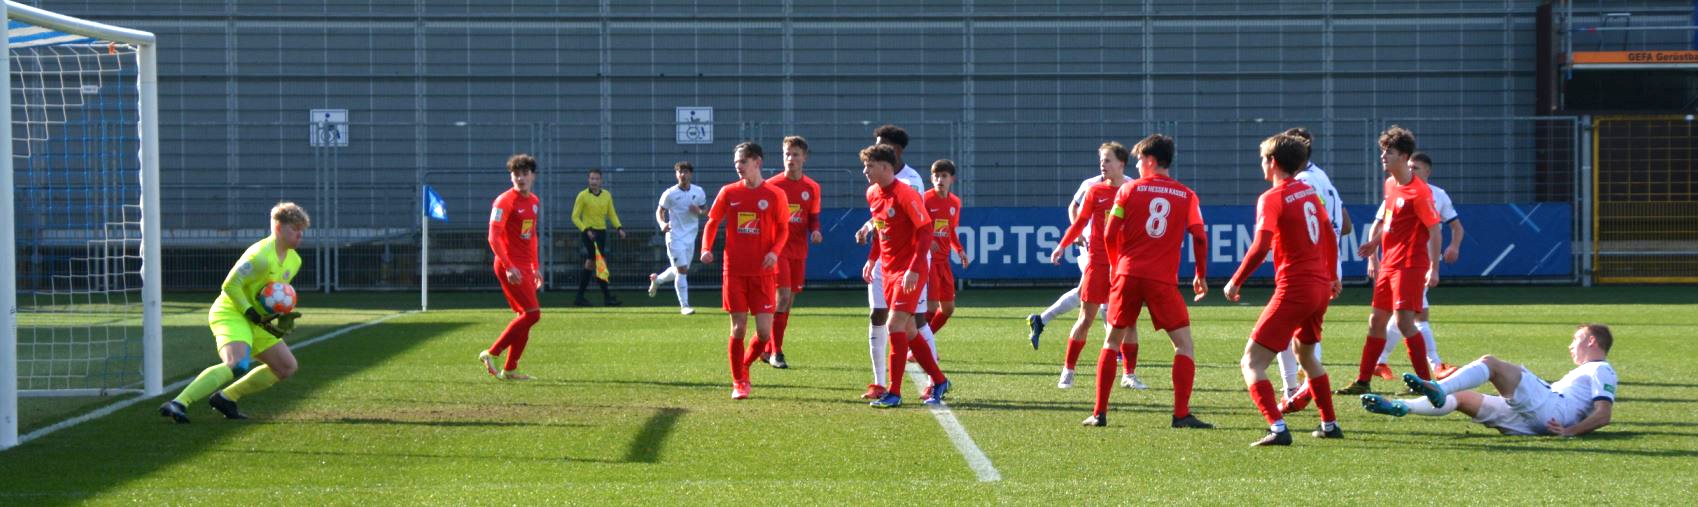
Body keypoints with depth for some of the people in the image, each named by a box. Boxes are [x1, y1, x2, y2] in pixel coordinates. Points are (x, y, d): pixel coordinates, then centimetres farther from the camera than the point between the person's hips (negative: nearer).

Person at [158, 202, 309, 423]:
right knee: (238, 365, -34)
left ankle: (226, 398, 14)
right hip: (231, 314, -10)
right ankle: (178, 403, -39)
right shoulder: (262, 256, -19)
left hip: (256, 321, 10)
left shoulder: (294, 261, 11)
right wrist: (253, 315, -22)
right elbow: (230, 285, -20)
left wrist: (284, 315, 6)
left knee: (288, 367, 11)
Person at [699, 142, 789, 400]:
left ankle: (744, 366, 22)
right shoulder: (728, 192, 4)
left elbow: (783, 228, 6)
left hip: (763, 272, -1)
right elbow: (712, 222, 10)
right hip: (735, 270, 1)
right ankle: (739, 383, 12)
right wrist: (706, 248, -8)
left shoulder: (774, 194, 0)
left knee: (764, 332, -6)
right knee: (738, 329, -1)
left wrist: (775, 251, -13)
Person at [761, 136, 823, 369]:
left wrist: (815, 231, -8)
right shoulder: (773, 185, -4)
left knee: (789, 300, 7)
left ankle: (769, 349, 18)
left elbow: (813, 218, 14)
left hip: (799, 251, 5)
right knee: (783, 296, -16)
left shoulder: (811, 188, 6)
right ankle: (776, 352, -9)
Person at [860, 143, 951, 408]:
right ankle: (939, 381, 25)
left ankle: (894, 393, -10)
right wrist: (873, 259, 15)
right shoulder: (872, 193, 7)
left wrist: (914, 269, -25)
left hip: (910, 270, -8)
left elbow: (926, 230, -19)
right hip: (889, 269, 8)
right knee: (908, 331, 12)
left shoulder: (905, 194, -18)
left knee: (895, 325, -14)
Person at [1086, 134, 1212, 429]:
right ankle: (1181, 414, -6)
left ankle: (1099, 413, 10)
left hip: (1128, 275, 1)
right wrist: (1200, 275, 11)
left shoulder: (1129, 190, 5)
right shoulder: (1186, 196, 6)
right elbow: (1199, 237, -1)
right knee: (1184, 344, 6)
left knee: (1112, 341, 14)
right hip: (1163, 280, -1)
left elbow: (1110, 235, 3)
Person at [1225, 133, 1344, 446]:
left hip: (1294, 289, -8)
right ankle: (1330, 424, 34)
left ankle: (1278, 428, -24)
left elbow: (1260, 247, -21)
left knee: (1251, 362, -8)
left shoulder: (1272, 198, -11)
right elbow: (1331, 237, 20)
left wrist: (1235, 282, -12)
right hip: (1320, 285, 8)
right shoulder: (1310, 192, 12)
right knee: (1305, 353, 31)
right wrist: (1333, 276, 33)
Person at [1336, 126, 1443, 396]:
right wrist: (1375, 241, 13)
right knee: (1376, 320, 11)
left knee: (1404, 321, -15)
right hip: (1389, 262, 9)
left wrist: (1434, 268, -20)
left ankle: (1426, 381, -6)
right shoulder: (1390, 184, 10)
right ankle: (1362, 381, 17)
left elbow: (1434, 229, -16)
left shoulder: (1418, 191, -16)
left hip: (1410, 264, -9)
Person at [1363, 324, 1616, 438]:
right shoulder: (1584, 372, 38)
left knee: (1490, 363, -18)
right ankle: (1400, 408, -6)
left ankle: (1438, 390, -37)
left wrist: (1569, 431, -21)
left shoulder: (1601, 370, 9)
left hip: (1551, 409, -9)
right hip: (1533, 422, 9)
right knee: (1461, 397, 7)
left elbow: (1603, 415, -8)